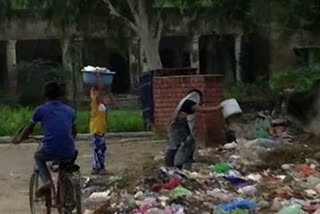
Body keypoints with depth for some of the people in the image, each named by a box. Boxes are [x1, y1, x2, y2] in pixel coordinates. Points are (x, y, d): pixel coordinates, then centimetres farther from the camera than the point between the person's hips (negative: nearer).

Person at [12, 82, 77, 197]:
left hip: (50, 152, -3)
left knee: (38, 156, 32)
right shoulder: (69, 111, 15)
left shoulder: (41, 110, 7)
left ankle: (47, 180, 8)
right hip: (69, 153, 3)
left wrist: (19, 139, 40)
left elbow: (29, 129, 20)